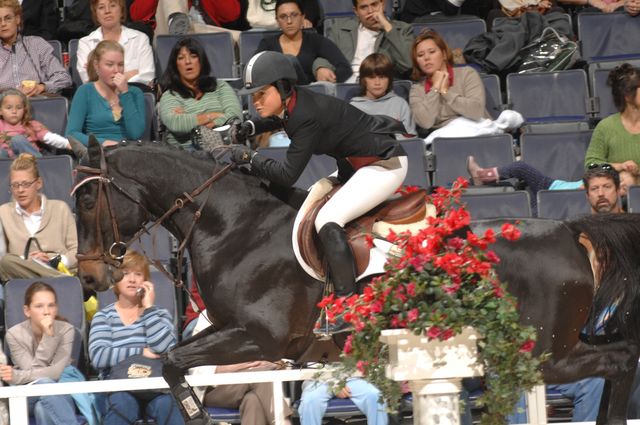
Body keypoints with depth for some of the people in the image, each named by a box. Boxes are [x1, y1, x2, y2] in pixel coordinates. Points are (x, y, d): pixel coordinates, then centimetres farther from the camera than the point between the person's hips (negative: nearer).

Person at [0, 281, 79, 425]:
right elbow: (34, 372, -16)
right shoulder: (14, 334, -9)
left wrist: (17, 376, -25)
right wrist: (48, 336, -25)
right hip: (27, 397, 0)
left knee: (42, 409, -36)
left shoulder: (66, 330, -8)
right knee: (43, 383, -36)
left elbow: (57, 372, -18)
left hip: (60, 394, 0)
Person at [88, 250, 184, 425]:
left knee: (167, 403, -33)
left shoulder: (158, 314, 16)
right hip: (117, 389, -1)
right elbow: (97, 356, -8)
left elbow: (166, 350, -6)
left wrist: (149, 308, -1)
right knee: (122, 404, -35)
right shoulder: (103, 317, 12)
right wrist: (142, 352, -9)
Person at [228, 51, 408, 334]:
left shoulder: (308, 116, -28)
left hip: (383, 166, -11)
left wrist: (249, 157, -16)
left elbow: (287, 175, -27)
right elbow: (281, 120, 26)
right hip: (355, 162, 11)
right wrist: (251, 127, 9)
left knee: (327, 220, -22)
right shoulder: (293, 103, -1)